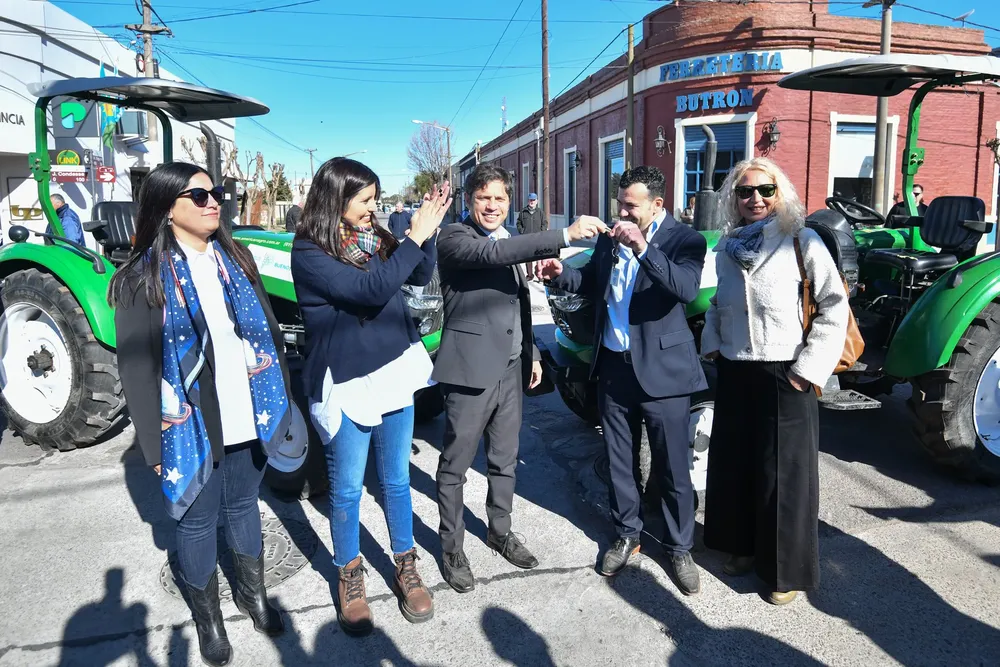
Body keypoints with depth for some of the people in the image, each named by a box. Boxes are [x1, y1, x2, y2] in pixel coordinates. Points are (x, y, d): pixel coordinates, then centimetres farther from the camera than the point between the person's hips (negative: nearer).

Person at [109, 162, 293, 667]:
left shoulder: (235, 259, 5)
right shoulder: (144, 277, -9)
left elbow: (267, 331, 8)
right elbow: (137, 366, -10)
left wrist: (280, 400, 6)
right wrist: (155, 444, -11)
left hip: (248, 419, 4)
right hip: (191, 428, -4)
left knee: (243, 505, 20)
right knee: (197, 521, 13)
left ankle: (252, 593, 40)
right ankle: (207, 617, 33)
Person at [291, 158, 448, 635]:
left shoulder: (373, 236, 4)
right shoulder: (309, 252, -14)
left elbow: (419, 277, 10)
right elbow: (370, 290, -26)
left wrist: (428, 230, -5)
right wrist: (414, 237, -21)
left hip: (394, 373, 6)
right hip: (346, 386, -5)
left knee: (397, 481, 16)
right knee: (347, 489, 10)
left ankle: (406, 569, 32)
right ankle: (349, 578, 30)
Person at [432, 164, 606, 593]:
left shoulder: (510, 244, 14)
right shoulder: (454, 238, -11)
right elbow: (494, 254, -30)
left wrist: (531, 352, 20)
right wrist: (565, 235, -34)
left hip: (511, 368, 8)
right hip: (471, 369, -7)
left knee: (505, 460, 18)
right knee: (455, 466, 5)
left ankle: (500, 532, 36)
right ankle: (452, 549, 20)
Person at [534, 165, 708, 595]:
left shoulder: (684, 240, -9)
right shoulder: (610, 238, 5)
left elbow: (687, 289, -26)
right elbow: (592, 282, 17)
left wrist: (643, 247, -34)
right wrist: (562, 274, -3)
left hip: (662, 369, -5)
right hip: (614, 366, 5)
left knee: (672, 467, 7)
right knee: (619, 461, 17)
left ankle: (680, 548, 26)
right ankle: (626, 536, 35)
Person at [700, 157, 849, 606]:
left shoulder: (802, 242, -8)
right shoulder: (727, 247, 7)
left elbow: (834, 306, -8)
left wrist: (809, 367, -12)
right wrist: (712, 344, 7)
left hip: (784, 376, -5)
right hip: (735, 373, 5)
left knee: (785, 472, 4)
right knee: (734, 463, 14)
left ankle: (788, 570, 20)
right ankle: (745, 547, 34)